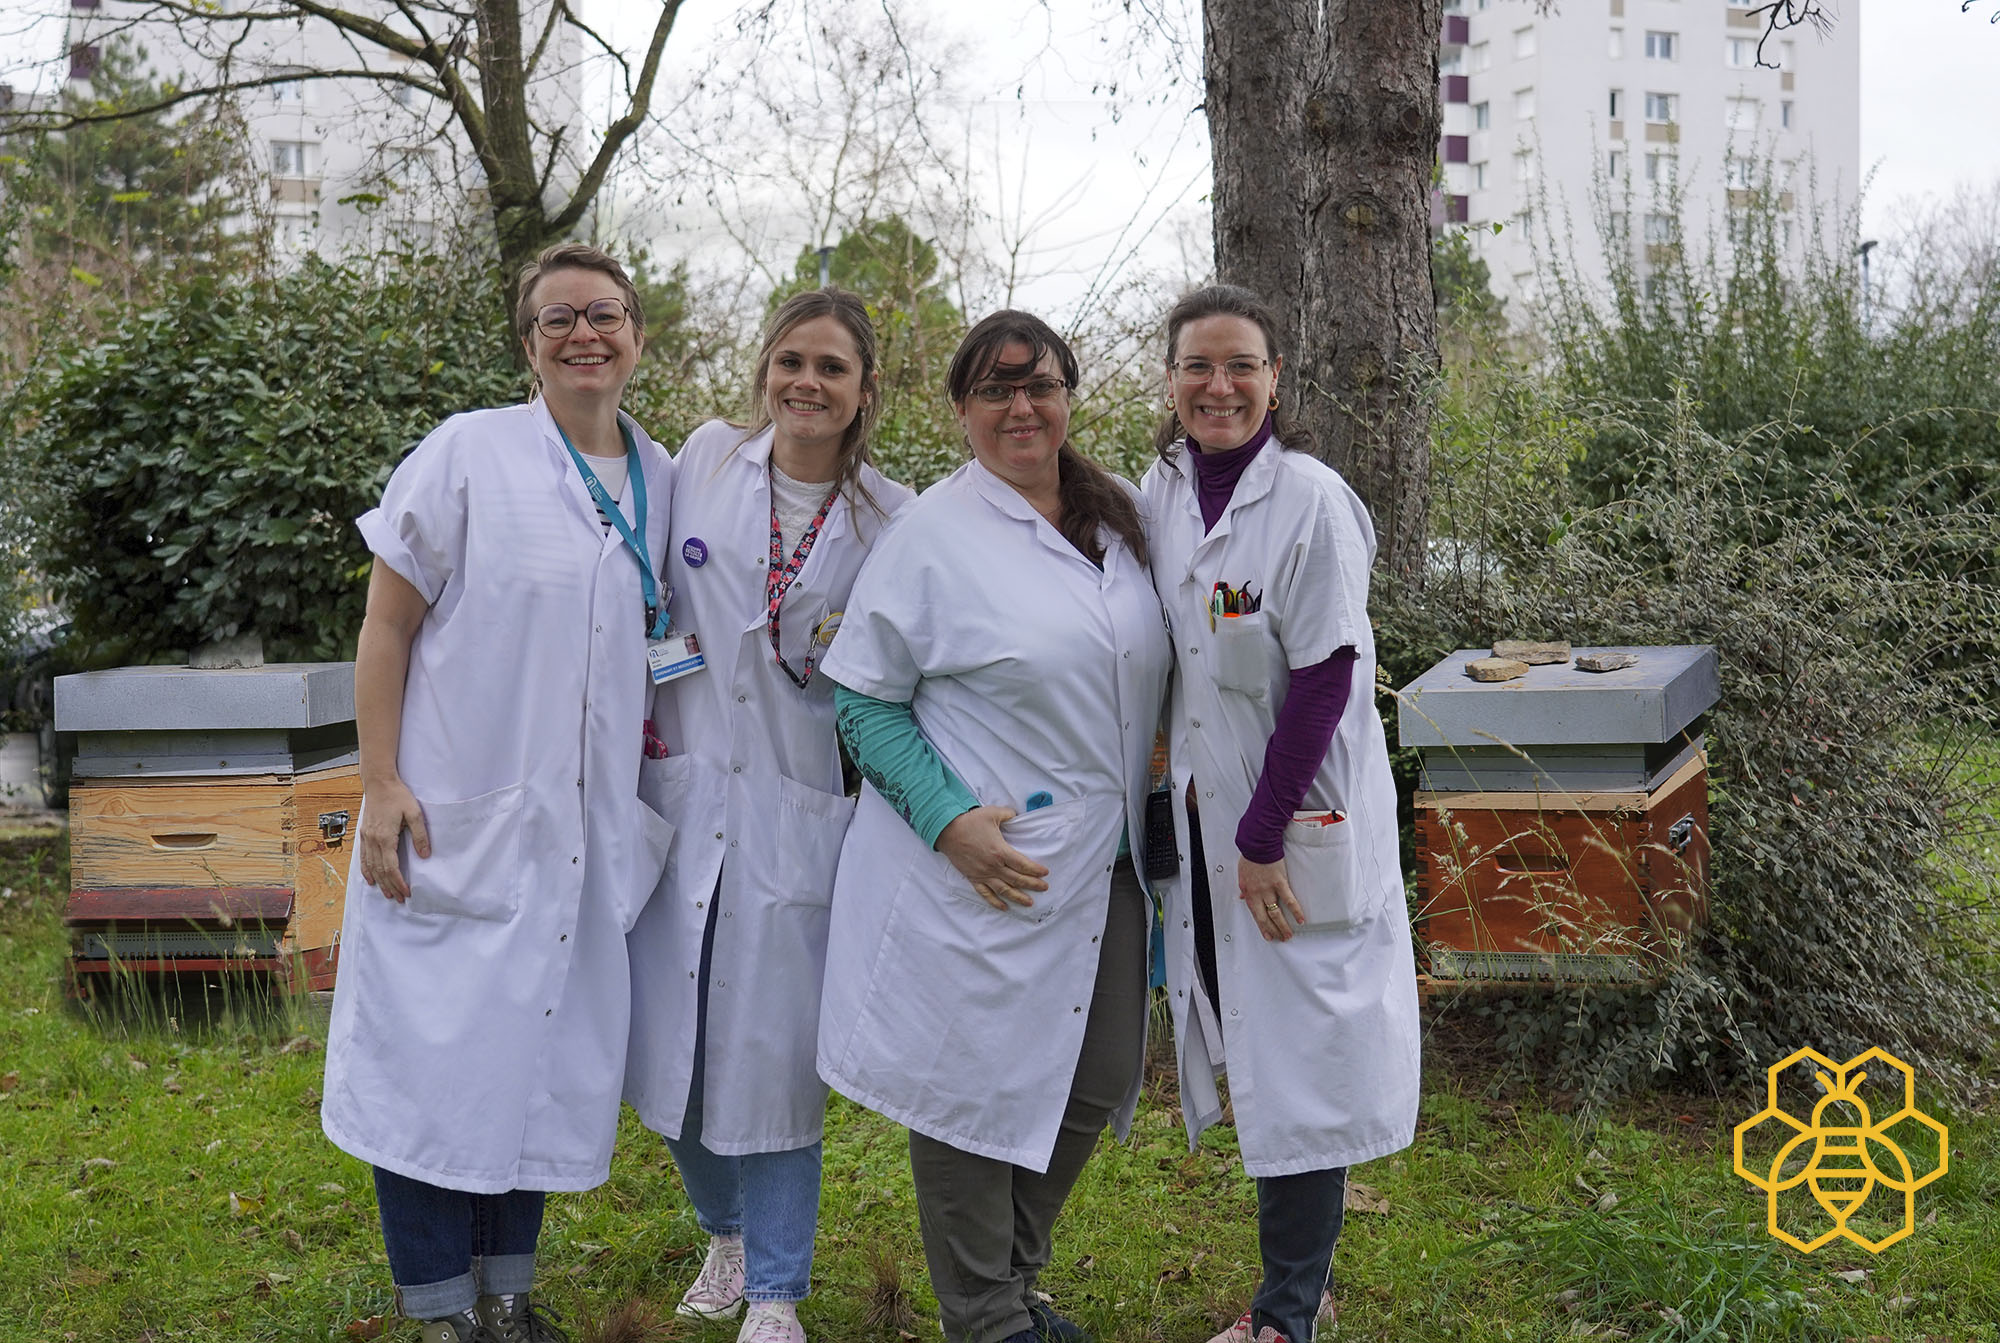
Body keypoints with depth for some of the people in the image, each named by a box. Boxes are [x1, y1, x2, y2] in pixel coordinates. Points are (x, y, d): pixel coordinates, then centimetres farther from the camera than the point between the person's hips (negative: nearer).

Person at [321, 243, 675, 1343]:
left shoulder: (661, 479, 9)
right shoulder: (468, 453, -6)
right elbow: (386, 626, -6)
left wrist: (660, 719, 6)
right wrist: (381, 786, -12)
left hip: (586, 832, 5)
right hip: (456, 825, -5)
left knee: (548, 1055, 11)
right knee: (440, 1058, 0)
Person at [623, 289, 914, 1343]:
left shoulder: (891, 518, -2)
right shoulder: (707, 458, 3)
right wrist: (638, 709, 10)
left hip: (795, 810, -2)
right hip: (681, 791, 2)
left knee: (777, 1049, -1)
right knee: (673, 1037, 8)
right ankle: (725, 1235, 34)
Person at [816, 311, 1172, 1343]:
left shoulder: (1116, 518, 9)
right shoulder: (931, 533, -9)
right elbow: (865, 703, -8)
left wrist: (1149, 802, 11)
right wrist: (950, 821, -18)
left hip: (1101, 866, 6)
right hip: (980, 863, -6)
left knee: (1093, 1085, 12)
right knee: (978, 1088, 3)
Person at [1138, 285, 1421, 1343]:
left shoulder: (1312, 502, -15)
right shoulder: (1160, 492, 5)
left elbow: (1323, 680, -18)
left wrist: (1263, 838, -17)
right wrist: (1171, 784, 8)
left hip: (1300, 821, -6)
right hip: (1201, 815, 6)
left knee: (1299, 1062, -1)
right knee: (1250, 1047, 12)